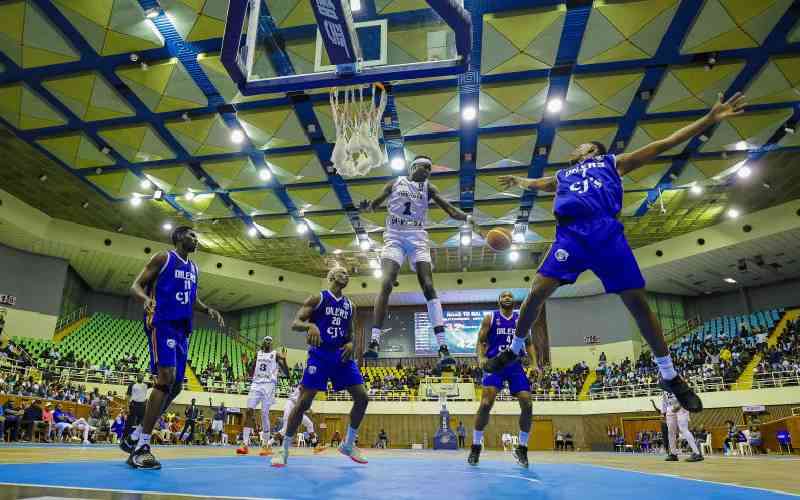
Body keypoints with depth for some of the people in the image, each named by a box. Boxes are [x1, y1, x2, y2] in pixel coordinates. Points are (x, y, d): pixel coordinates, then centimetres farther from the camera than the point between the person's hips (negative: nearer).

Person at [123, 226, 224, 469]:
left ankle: (135, 437, 20)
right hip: (162, 324, -8)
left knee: (175, 387, 6)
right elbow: (136, 285, -5)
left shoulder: (194, 268, 20)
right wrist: (146, 299, -27)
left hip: (182, 329, 8)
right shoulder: (163, 258, -1)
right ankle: (141, 447, -13)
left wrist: (207, 309, 10)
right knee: (166, 378, -20)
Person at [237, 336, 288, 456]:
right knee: (248, 410, -10)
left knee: (264, 414, -6)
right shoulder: (257, 354, 15)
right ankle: (245, 444, -10)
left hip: (268, 385, -4)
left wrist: (284, 360, -19)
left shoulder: (276, 355, 2)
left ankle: (265, 445, 3)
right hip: (256, 384, 4)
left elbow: (286, 373, -4)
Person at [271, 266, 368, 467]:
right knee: (304, 402, -8)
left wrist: (350, 344, 0)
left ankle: (348, 444, 16)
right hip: (319, 354, -5)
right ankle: (284, 449, 8)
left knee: (362, 398, -1)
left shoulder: (350, 305, 15)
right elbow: (295, 324, -6)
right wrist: (310, 325, -28)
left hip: (341, 354, 5)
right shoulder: (317, 298, 0)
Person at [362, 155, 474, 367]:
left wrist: (467, 218, -20)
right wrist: (368, 205, -13)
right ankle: (374, 342, -17)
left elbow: (449, 208, 0)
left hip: (417, 238, 1)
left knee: (428, 287, -12)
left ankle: (443, 347, -16)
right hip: (395, 237, -1)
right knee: (386, 284, -19)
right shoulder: (395, 183, 10)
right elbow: (376, 203, 12)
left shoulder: (429, 188, 10)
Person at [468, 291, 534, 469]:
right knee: (486, 404, -16)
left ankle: (522, 448, 12)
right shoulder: (490, 318, 4)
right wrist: (481, 357, -17)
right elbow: (480, 341, 3)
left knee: (527, 405, -7)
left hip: (515, 365, 3)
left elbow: (528, 343, 14)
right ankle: (476, 447, 0)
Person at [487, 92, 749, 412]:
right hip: (571, 234, 2)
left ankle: (669, 375, 12)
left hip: (606, 232, -2)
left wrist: (710, 118, 16)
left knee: (638, 302, -4)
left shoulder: (612, 162, 24)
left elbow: (664, 144, 19)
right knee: (537, 292, -10)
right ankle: (515, 349, 12)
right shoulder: (562, 175, 33)